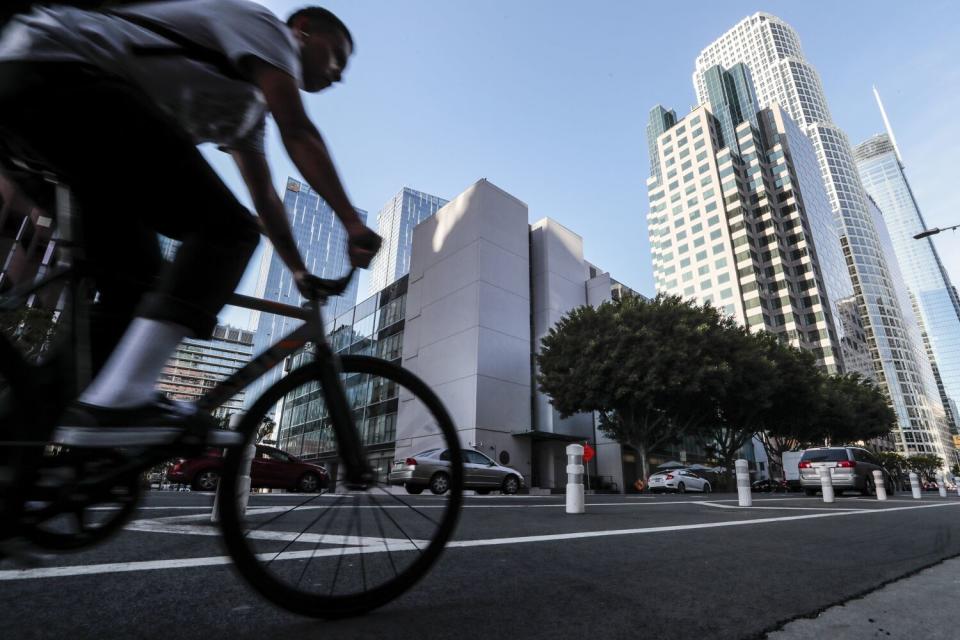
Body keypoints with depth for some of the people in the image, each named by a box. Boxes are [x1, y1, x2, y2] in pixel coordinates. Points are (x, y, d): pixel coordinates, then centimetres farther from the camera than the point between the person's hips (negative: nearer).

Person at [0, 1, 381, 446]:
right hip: (63, 73, -11)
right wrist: (353, 224, -19)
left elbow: (264, 198, 21)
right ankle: (113, 405, -27)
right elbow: (298, 134, -16)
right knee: (227, 228, -21)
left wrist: (301, 273, 19)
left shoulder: (250, 102, 25)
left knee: (137, 273, 9)